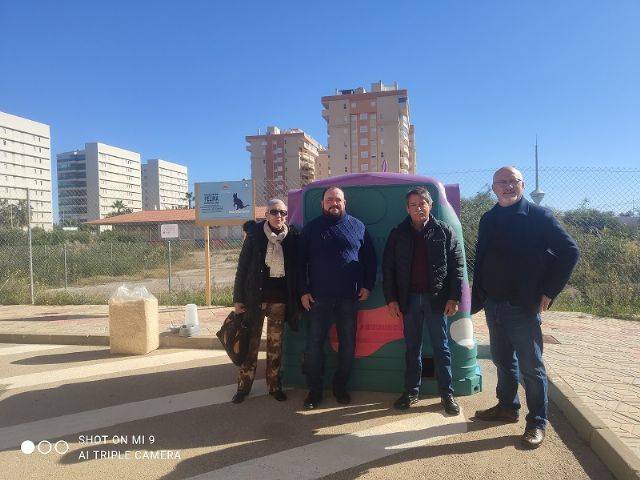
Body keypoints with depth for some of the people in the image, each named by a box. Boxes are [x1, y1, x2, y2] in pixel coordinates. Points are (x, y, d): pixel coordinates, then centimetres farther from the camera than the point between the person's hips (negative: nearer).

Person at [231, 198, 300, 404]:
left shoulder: (292, 237, 0)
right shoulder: (254, 235, -5)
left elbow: (297, 270, 4)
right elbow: (242, 267, -4)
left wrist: (297, 301, 2)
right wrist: (238, 298, -6)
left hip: (280, 299, 2)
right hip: (255, 297, -1)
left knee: (275, 344, 12)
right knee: (251, 342, 7)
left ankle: (274, 385, 24)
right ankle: (244, 386, 19)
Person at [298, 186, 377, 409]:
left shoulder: (358, 226, 5)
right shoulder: (311, 228, 4)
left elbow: (370, 258, 8)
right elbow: (301, 262, 3)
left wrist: (367, 285, 0)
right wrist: (303, 291, -3)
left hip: (349, 297, 1)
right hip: (318, 298, -1)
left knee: (347, 345, 9)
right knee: (314, 345, 2)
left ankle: (340, 387, 26)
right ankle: (314, 391, 16)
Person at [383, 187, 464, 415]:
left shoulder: (444, 231, 1)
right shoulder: (398, 234, 5)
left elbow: (457, 265, -1)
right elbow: (388, 268, 3)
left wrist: (454, 297, -8)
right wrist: (391, 299, -3)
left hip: (436, 297, -1)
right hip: (409, 298, 2)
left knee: (441, 347, 7)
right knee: (412, 347, 11)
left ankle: (447, 394, 17)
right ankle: (411, 391, 22)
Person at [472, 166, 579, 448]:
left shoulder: (538, 216, -7)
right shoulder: (488, 220, 8)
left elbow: (570, 251, -9)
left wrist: (549, 291, -11)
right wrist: (479, 298, 5)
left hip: (523, 306, -5)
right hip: (493, 306, 6)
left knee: (531, 367, 5)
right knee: (503, 361, 18)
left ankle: (537, 422, 18)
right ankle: (507, 407, 35)